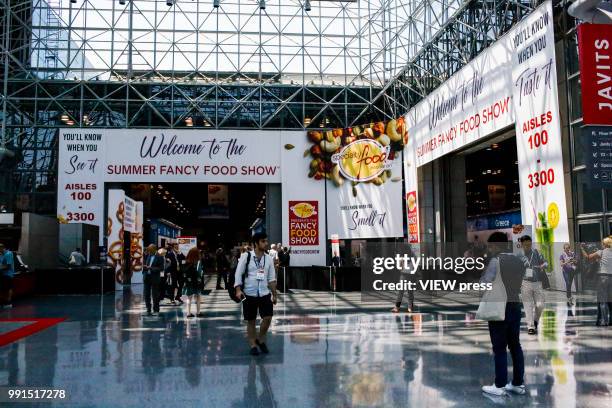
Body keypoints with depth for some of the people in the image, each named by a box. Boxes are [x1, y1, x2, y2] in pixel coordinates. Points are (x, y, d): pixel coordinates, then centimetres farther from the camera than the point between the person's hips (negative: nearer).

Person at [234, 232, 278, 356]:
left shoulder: (269, 258, 5)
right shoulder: (246, 256, -6)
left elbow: (272, 278, 10)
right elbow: (238, 274, -6)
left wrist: (274, 294, 9)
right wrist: (238, 290, -16)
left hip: (264, 293, 3)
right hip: (249, 294, -3)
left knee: (268, 317, -7)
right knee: (251, 321, 5)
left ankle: (261, 339, 17)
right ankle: (253, 345, 20)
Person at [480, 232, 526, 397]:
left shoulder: (495, 261, -12)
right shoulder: (519, 261, 9)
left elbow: (485, 284, -13)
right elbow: (519, 284, 12)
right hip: (515, 306, 7)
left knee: (499, 348, -1)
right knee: (515, 345, 13)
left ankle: (500, 386, 5)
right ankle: (518, 383, 19)